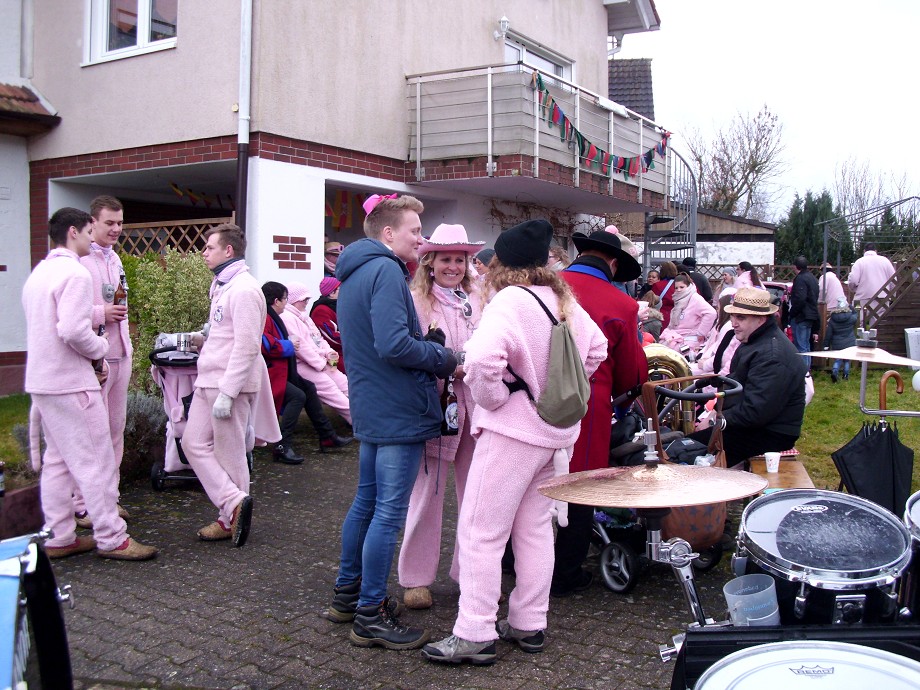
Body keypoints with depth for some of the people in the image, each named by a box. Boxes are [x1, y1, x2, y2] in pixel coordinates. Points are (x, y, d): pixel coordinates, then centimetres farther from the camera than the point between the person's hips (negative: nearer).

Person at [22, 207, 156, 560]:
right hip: (71, 383, -10)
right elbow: (73, 330, -26)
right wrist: (100, 350, -7)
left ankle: (59, 538, 21)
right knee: (96, 461, -3)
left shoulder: (38, 273, 15)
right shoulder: (75, 272, -15)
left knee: (56, 461, 14)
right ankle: (111, 539, 3)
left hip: (41, 381, 10)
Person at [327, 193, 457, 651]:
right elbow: (394, 345, -26)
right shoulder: (386, 271, -16)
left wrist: (428, 342, 7)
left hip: (371, 408, 10)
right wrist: (443, 359, -12)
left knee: (366, 501, 19)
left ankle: (347, 594, 31)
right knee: (389, 512, -3)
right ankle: (370, 615, 6)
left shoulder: (356, 272, 15)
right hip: (399, 411, -10)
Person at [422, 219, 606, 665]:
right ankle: (529, 624, 26)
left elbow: (482, 361, -31)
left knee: (481, 531, -1)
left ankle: (475, 634, 3)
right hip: (555, 431, 9)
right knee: (535, 528, 16)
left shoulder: (509, 301, -17)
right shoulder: (565, 301, 8)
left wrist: (492, 397, -14)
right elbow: (596, 349, 19)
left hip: (511, 430, -8)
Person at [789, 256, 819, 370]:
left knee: (800, 346, -8)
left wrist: (791, 313, -15)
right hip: (811, 315, 10)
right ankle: (807, 368, 23)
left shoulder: (800, 279, -15)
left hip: (800, 317, -10)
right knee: (806, 345, 17)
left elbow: (799, 299, -25)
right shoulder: (812, 278, 16)